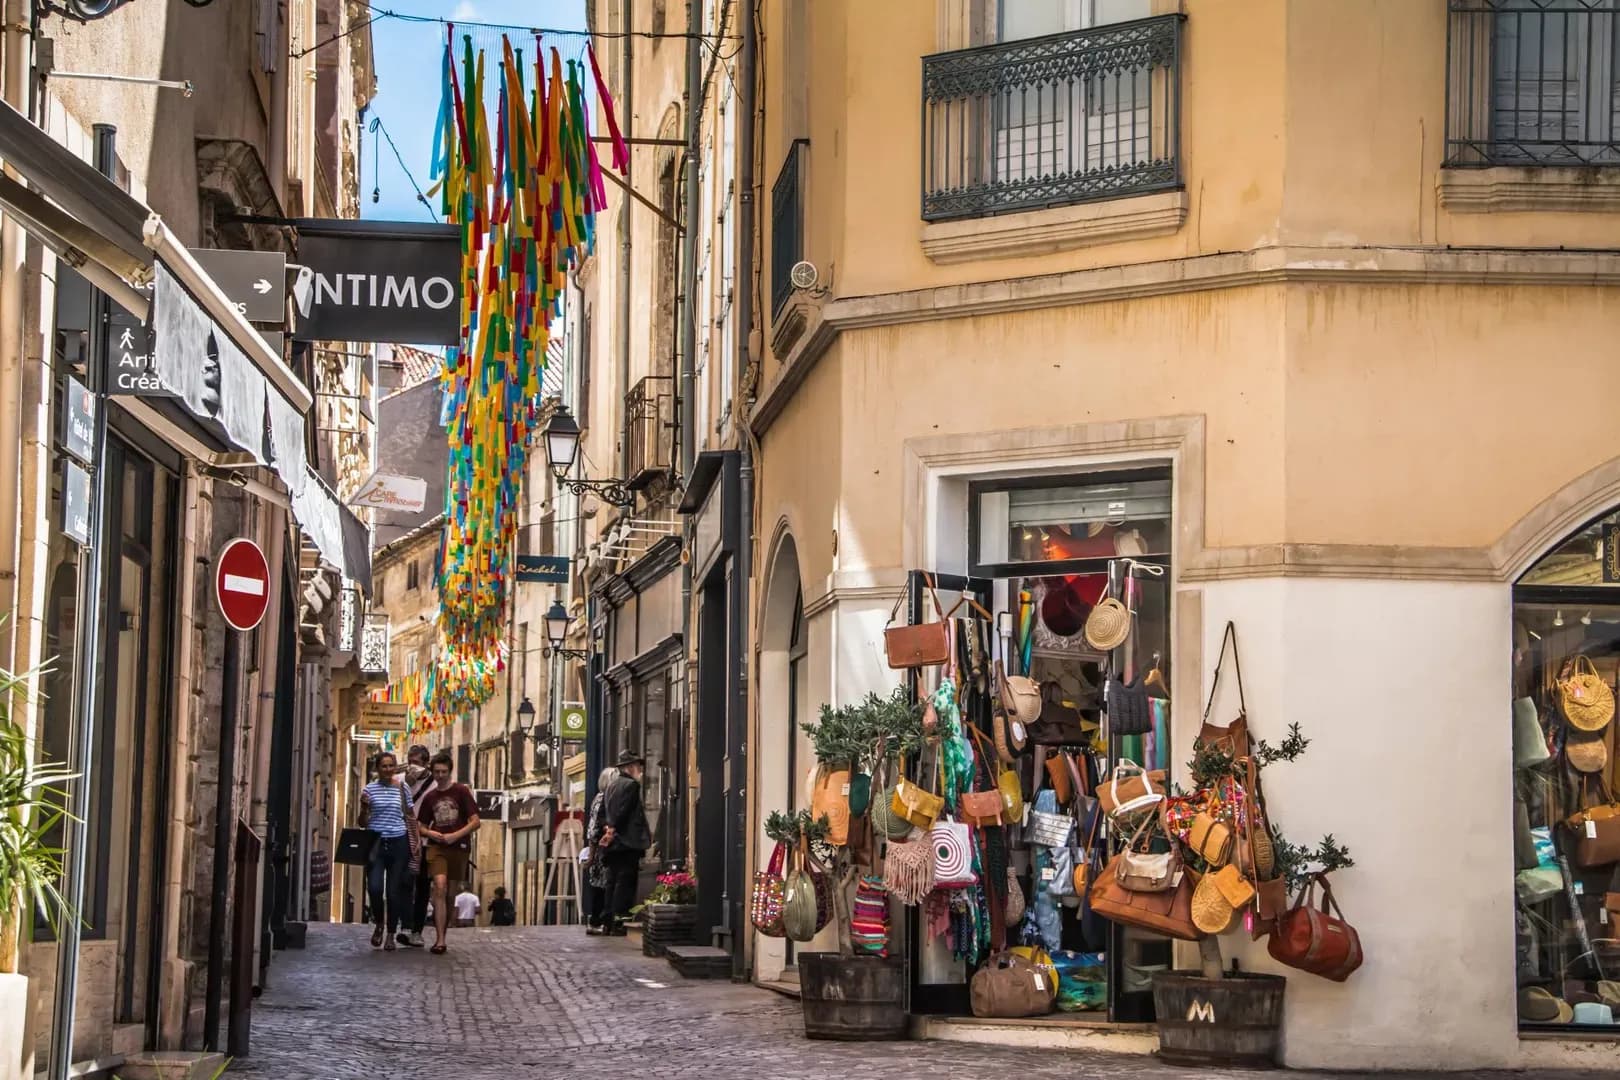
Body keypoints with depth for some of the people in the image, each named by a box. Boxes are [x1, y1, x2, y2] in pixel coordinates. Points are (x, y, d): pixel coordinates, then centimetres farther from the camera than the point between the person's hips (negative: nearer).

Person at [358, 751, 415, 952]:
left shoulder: (402, 789, 5)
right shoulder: (370, 789, 2)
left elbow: (410, 817, 12)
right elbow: (363, 823, 6)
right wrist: (364, 807, -14)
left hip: (398, 843, 1)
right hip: (375, 842, -1)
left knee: (394, 890, 1)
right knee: (374, 887, -14)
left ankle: (391, 934, 14)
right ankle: (379, 924, 13)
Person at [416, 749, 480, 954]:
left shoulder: (461, 792, 1)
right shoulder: (430, 797, 11)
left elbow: (475, 822, -4)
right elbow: (421, 827, 18)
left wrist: (455, 835, -15)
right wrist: (430, 833, -5)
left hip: (458, 847, -1)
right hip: (437, 847, 1)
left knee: (449, 893, 6)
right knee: (440, 888, -17)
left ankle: (442, 935, 21)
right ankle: (440, 940, -23)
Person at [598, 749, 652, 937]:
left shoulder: (611, 786, 18)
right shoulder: (631, 785, -9)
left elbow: (603, 813, 18)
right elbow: (623, 811, -16)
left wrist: (608, 829, 11)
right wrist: (613, 830, -10)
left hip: (612, 843, 9)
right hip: (628, 842, -9)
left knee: (613, 882, 10)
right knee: (625, 881, -9)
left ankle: (608, 924, 9)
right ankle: (619, 923, -13)